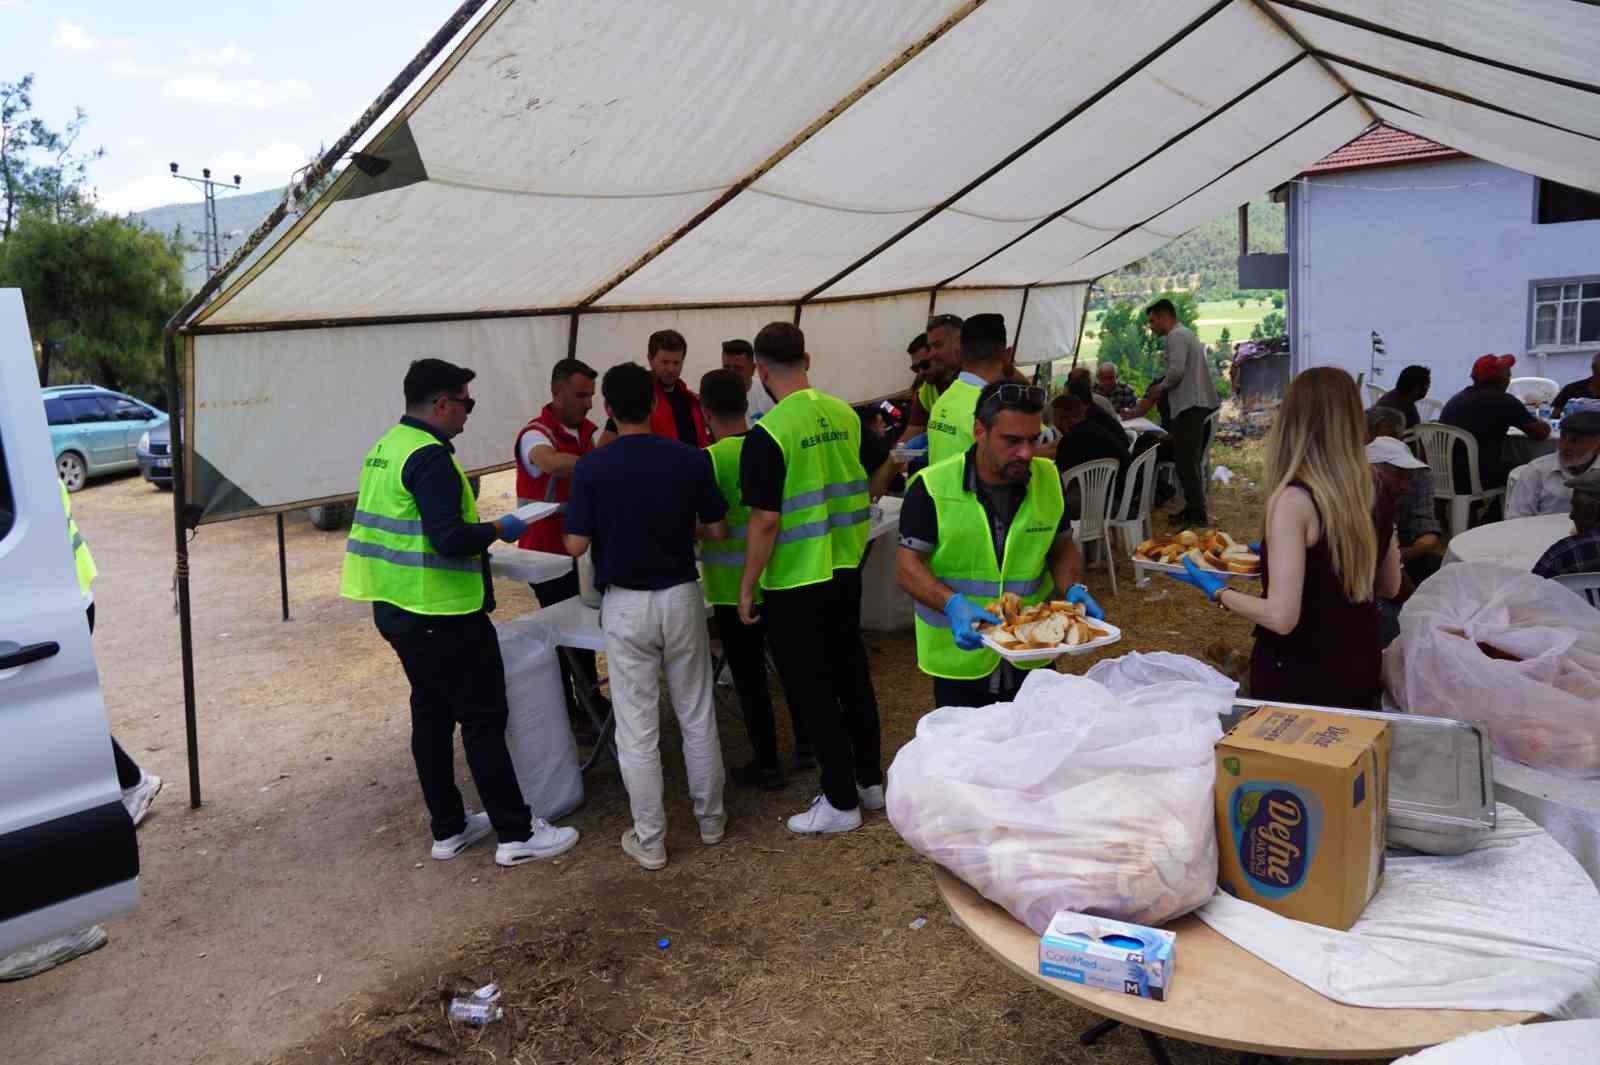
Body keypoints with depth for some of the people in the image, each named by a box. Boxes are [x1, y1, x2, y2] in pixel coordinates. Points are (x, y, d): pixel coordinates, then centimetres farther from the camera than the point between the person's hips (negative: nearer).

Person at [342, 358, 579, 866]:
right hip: (442, 615, -9)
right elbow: (449, 539, -26)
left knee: (431, 715, 15)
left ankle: (448, 828, 25)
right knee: (484, 719, -1)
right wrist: (499, 529, -11)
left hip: (396, 609, 10)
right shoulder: (430, 457, -19)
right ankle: (516, 833, 7)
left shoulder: (384, 448, 11)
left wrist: (472, 524, 17)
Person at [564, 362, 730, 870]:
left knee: (637, 728, 7)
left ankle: (649, 840, 16)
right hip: (681, 597, 2)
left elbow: (576, 545, -10)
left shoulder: (590, 467, -11)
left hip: (625, 605, -2)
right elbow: (717, 531, -1)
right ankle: (710, 817, 30)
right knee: (697, 716, 16)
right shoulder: (691, 459, -6)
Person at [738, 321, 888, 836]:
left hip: (795, 582, -7)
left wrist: (747, 585, -11)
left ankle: (841, 802, 15)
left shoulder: (768, 433, -20)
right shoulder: (845, 415, 0)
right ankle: (870, 780, 32)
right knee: (852, 672, 20)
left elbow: (765, 521, -21)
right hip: (846, 569, 7)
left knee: (812, 690, 5)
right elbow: (883, 469, 13)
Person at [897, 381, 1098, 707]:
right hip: (960, 659, -3)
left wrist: (1072, 589, -12)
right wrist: (952, 604, -30)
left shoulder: (1048, 479, -3)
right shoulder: (932, 487, -15)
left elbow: (1062, 547, 8)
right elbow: (907, 564, -13)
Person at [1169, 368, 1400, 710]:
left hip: (1299, 683, -6)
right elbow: (1390, 586, 12)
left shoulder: (1293, 501, -22)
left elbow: (1281, 617, -26)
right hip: (1361, 674, 6)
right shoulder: (1370, 492, -2)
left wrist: (1218, 591, -9)